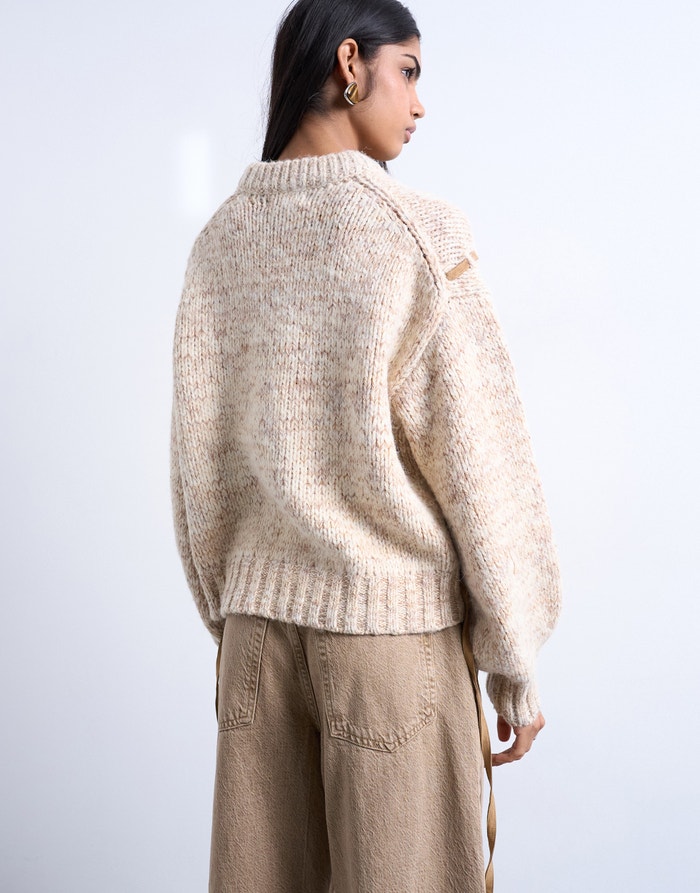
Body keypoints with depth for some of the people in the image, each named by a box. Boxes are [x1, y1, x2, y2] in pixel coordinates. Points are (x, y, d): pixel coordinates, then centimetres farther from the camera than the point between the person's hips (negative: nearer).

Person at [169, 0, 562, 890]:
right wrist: (514, 657, -3)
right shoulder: (415, 233, -12)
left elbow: (198, 460, 7)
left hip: (261, 617, 5)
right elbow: (478, 460, -12)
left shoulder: (220, 242, 4)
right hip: (394, 626, -5)